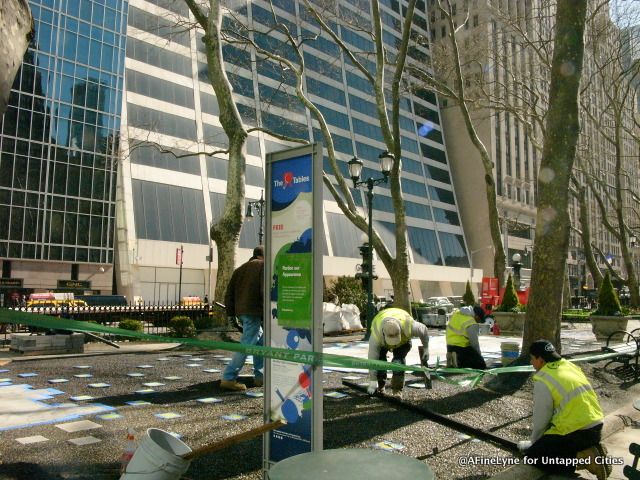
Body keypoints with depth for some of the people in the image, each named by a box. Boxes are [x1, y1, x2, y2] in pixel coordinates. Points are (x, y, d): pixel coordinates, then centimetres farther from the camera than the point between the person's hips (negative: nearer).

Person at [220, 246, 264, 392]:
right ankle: (229, 378, -9)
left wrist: (231, 313, 20)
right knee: (246, 345, -7)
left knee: (260, 342, 18)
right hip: (254, 310, -8)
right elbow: (265, 290, -14)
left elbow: (229, 293, 18)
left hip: (241, 310, 8)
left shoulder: (240, 269, 22)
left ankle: (259, 376, 20)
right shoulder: (264, 266, 0)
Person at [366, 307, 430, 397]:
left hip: (403, 341, 0)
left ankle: (397, 390, -8)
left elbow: (424, 331, -19)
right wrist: (372, 382, -35)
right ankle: (380, 386, 11)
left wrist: (426, 349, -8)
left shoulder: (408, 326, -43)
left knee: (398, 361, -21)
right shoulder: (376, 333, -43)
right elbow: (372, 358, -38)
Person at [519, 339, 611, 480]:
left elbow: (541, 418, -4)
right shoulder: (571, 366, 12)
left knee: (533, 455, 3)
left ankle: (580, 458, -11)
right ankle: (591, 450, 8)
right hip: (596, 427, 9)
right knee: (549, 441, 30)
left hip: (576, 432, -8)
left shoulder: (543, 380, -12)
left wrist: (533, 442, 14)